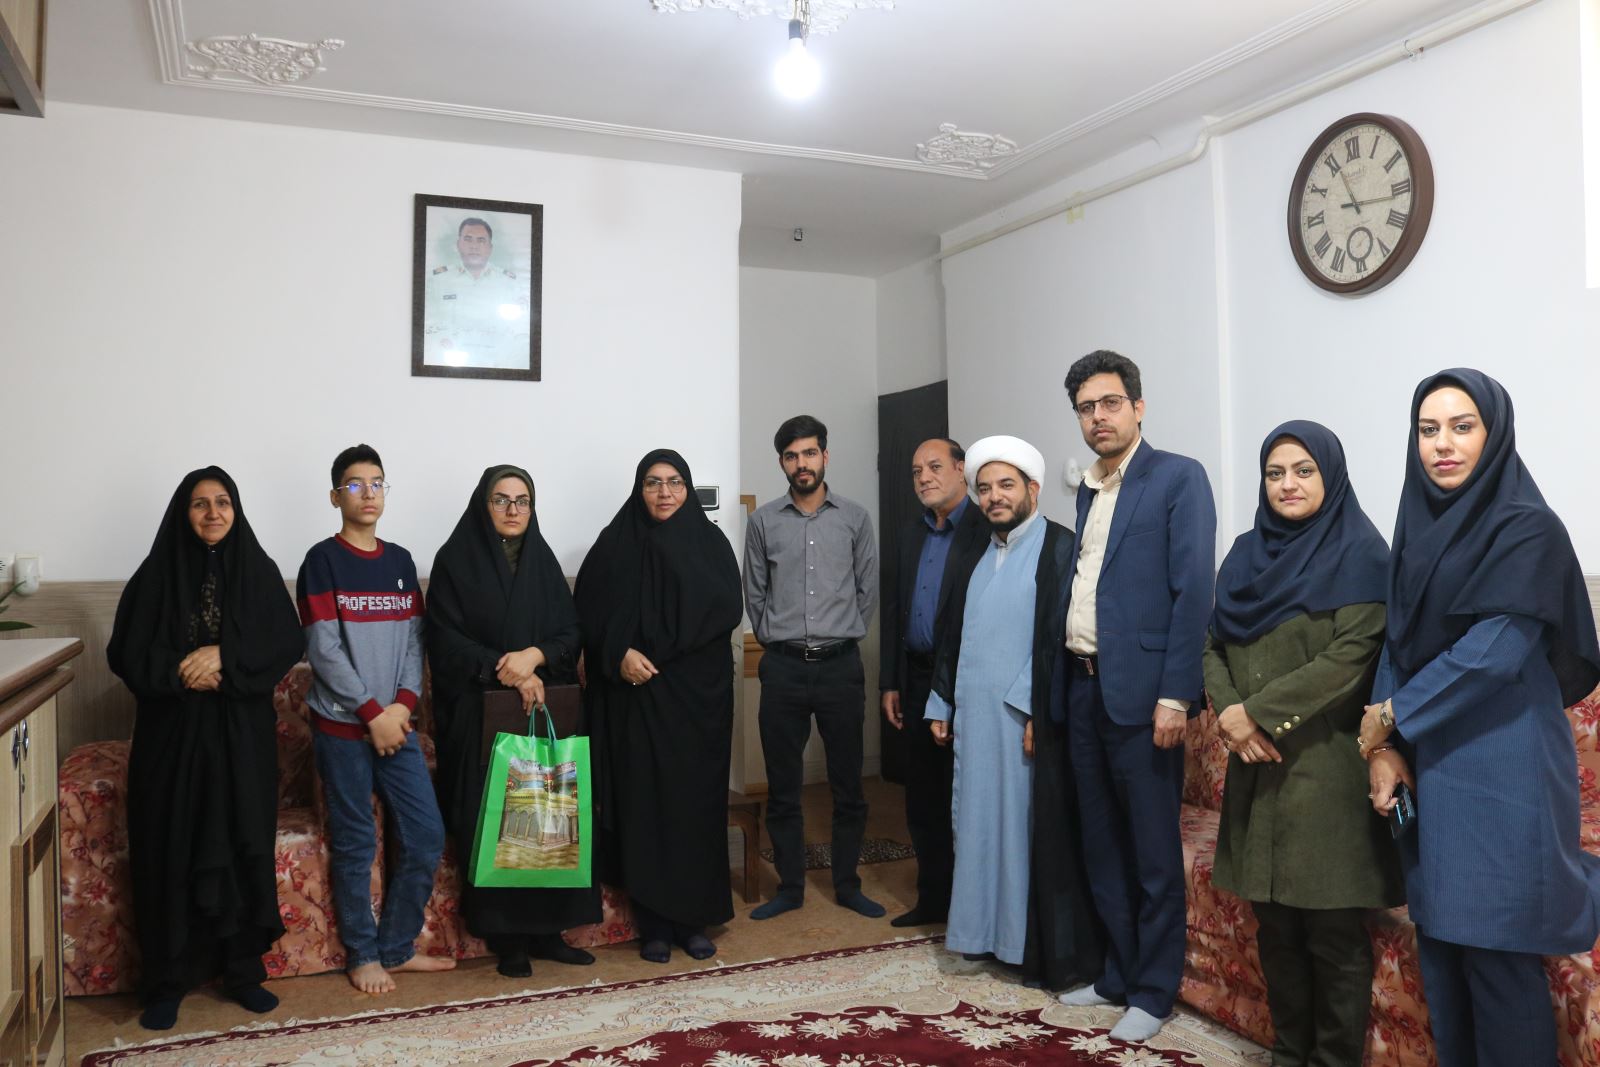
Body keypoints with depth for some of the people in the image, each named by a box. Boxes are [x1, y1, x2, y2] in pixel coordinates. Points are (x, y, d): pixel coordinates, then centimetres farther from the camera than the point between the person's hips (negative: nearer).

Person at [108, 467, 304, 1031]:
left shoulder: (259, 570, 3)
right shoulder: (156, 573, 1)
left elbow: (289, 644, -4)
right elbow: (125, 653, -1)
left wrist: (224, 656, -17)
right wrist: (180, 672, -17)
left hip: (243, 732, 1)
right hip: (173, 732, 0)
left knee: (242, 846, 4)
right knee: (171, 851, 2)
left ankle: (242, 969, 17)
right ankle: (166, 981, 14)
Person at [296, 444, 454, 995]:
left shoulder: (400, 561, 10)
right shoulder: (322, 560, -5)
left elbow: (413, 640, 8)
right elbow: (323, 649, -11)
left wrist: (403, 703, -7)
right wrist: (371, 711, -13)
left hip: (395, 721, 5)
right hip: (342, 724, -5)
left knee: (426, 835, 4)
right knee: (354, 844, 4)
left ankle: (396, 946, 20)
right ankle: (362, 955, 20)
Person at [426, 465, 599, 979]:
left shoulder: (543, 560, 11)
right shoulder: (454, 560, 0)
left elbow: (571, 633, 6)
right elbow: (446, 640, -7)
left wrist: (535, 656, -14)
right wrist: (504, 669, -17)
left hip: (544, 709, 4)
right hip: (480, 713, -3)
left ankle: (547, 928, 9)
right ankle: (506, 937, 5)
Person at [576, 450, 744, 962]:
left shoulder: (711, 541, 4)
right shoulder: (615, 543, 4)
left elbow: (726, 610, -9)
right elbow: (591, 614, -2)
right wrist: (620, 654, -18)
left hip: (698, 692, 1)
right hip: (636, 695, 0)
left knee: (696, 802, 4)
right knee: (644, 803, 2)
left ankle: (694, 919, 15)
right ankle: (654, 924, 12)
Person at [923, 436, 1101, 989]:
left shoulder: (1059, 548, -7)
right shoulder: (975, 559, 15)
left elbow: (1062, 636, -14)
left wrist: (1039, 713, -18)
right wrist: (941, 704, 15)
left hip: (1029, 719, -7)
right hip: (974, 719, 7)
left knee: (1034, 829, -1)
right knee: (979, 822, 12)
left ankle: (1047, 952, 10)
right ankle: (985, 932, 24)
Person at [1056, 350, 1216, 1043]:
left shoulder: (1178, 478, -5)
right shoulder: (1088, 490, 16)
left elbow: (1193, 591, -12)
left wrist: (1174, 695, -18)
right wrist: (1065, 683, 10)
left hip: (1140, 691, -7)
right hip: (1083, 687, 7)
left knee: (1153, 851, 4)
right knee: (1102, 845, 15)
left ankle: (1153, 992, 18)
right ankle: (1117, 974, 30)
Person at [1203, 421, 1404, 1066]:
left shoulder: (1359, 554, -4)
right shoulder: (1246, 554, 12)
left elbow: (1350, 657, -13)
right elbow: (1213, 645, 12)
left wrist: (1258, 711, -14)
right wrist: (1228, 710, -6)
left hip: (1325, 766, -5)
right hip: (1258, 765, 5)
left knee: (1331, 929, 0)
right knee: (1274, 923, 11)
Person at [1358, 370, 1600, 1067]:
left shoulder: (1528, 530, -9)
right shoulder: (1417, 529, 10)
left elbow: (1494, 654, -17)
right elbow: (1396, 643, 9)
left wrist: (1394, 716, -9)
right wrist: (1385, 747, -3)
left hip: (1501, 773, -6)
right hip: (1429, 767, 6)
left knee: (1496, 955, -1)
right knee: (1439, 946, 12)